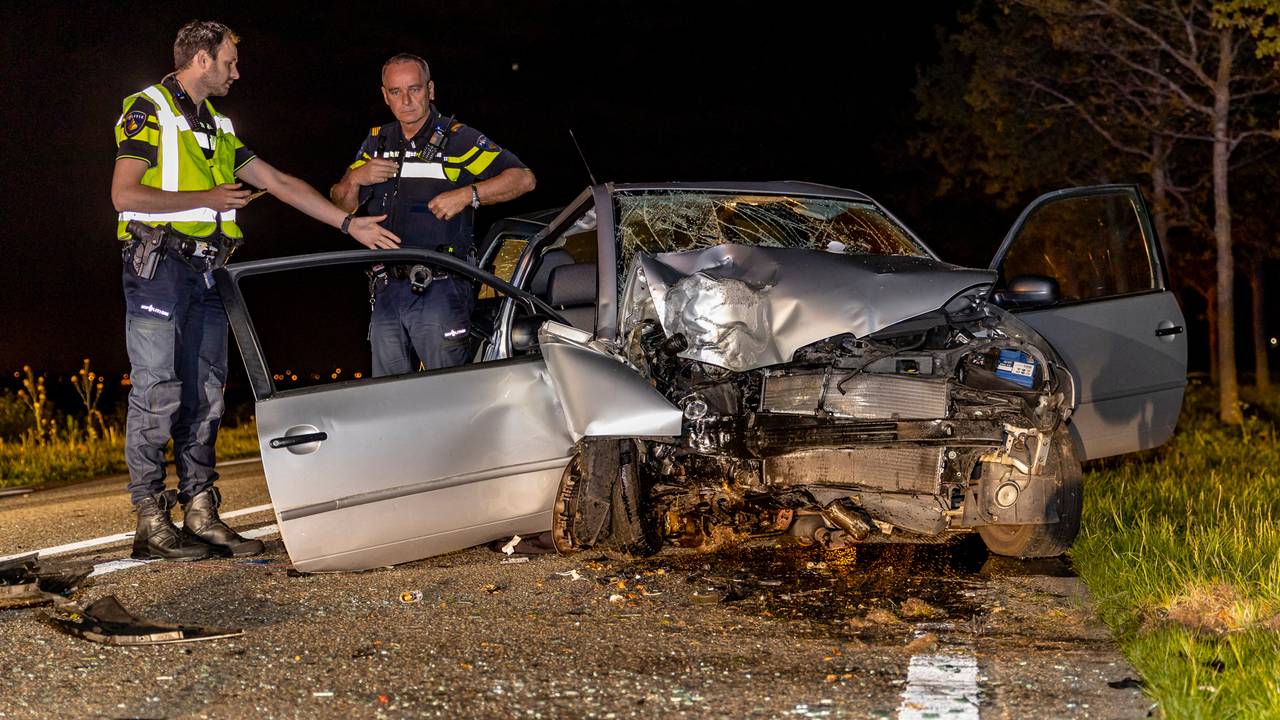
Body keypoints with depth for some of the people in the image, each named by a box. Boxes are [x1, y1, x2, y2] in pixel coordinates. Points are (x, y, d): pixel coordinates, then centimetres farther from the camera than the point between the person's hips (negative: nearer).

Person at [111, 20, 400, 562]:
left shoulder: (215, 127, 22)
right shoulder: (149, 111, -4)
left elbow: (279, 183, 19)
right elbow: (125, 194, -14)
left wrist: (349, 223, 13)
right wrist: (208, 199, -12)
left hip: (205, 273, 8)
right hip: (158, 267, -8)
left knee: (204, 398, 6)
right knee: (157, 396, -8)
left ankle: (201, 517, 9)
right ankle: (151, 524, -6)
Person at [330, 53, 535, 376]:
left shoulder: (457, 139, -1)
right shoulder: (377, 142, 16)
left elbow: (523, 178, -7)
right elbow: (341, 206, 19)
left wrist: (467, 195, -19)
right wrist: (355, 179, -3)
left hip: (440, 291, -5)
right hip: (386, 291, 5)